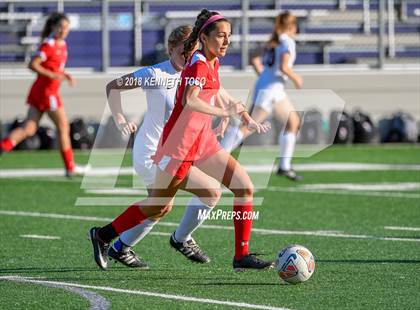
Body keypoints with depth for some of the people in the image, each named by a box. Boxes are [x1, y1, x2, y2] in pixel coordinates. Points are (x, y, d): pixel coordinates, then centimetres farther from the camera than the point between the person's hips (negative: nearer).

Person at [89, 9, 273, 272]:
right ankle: (103, 235, 20)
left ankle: (242, 255, 0)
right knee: (158, 207, 2)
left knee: (245, 187, -1)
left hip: (204, 141, 9)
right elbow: (190, 102, -34)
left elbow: (219, 94, 30)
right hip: (180, 142, -9)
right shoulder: (198, 65, -18)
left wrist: (248, 120, 28)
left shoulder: (212, 63, 10)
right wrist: (224, 112, -34)